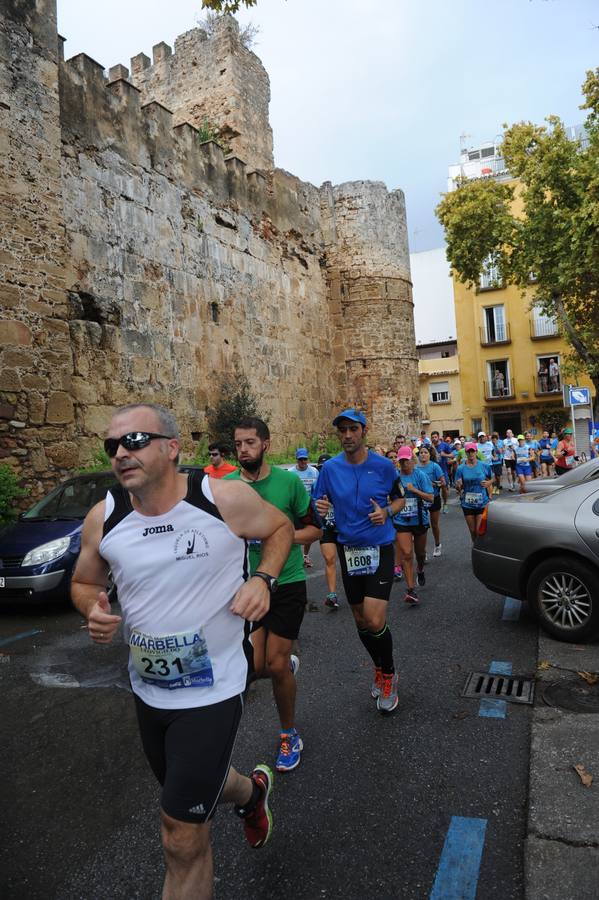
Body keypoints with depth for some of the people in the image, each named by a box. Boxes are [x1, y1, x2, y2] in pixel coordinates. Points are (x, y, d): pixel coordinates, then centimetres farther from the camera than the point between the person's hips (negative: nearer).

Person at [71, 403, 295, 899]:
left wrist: (263, 579, -17)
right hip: (148, 689, 5)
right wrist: (94, 608, -13)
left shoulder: (225, 499, -18)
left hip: (214, 689, -5)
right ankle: (253, 791, 62)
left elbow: (281, 527, 0)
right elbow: (84, 582, 9)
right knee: (198, 786, 28)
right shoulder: (103, 518, -8)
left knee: (183, 840, 1)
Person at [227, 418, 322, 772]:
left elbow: (314, 529, -1)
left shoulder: (289, 480, -8)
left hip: (287, 583, -2)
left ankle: (290, 735, 28)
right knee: (254, 667, 0)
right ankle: (288, 664, 39)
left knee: (276, 667, 0)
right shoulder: (225, 486, -4)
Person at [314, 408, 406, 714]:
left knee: (374, 620, -13)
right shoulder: (330, 468, -3)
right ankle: (380, 668, 40)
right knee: (360, 621, 14)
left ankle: (388, 675, 15)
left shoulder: (384, 466, -6)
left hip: (380, 549, -3)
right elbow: (318, 505, 5)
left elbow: (399, 499, 7)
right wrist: (320, 508, -19)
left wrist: (387, 512, -14)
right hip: (348, 549, 3)